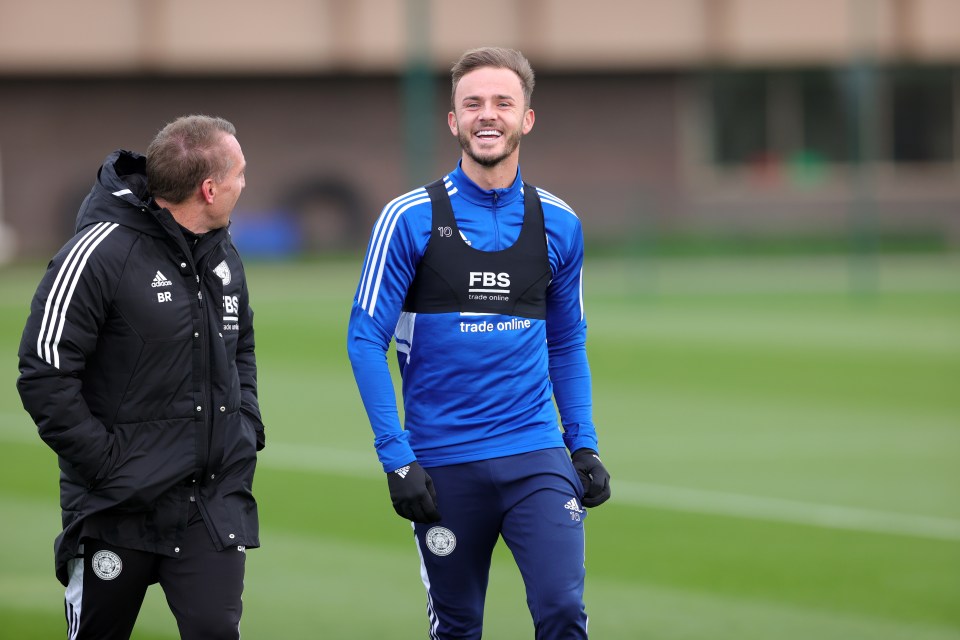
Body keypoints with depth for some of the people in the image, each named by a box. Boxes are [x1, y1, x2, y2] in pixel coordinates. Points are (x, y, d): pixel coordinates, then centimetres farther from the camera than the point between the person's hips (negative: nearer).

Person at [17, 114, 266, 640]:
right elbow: (43, 374, -17)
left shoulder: (222, 255, 9)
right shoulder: (100, 253, -16)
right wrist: (102, 459, -18)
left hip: (216, 494, 5)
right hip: (119, 502, -5)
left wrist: (247, 425, 11)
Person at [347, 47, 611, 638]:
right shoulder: (411, 219, -3)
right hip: (444, 466, -1)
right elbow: (366, 340, -3)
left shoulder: (559, 224, 6)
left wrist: (584, 444, 8)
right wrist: (396, 457, -10)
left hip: (536, 457, 1)